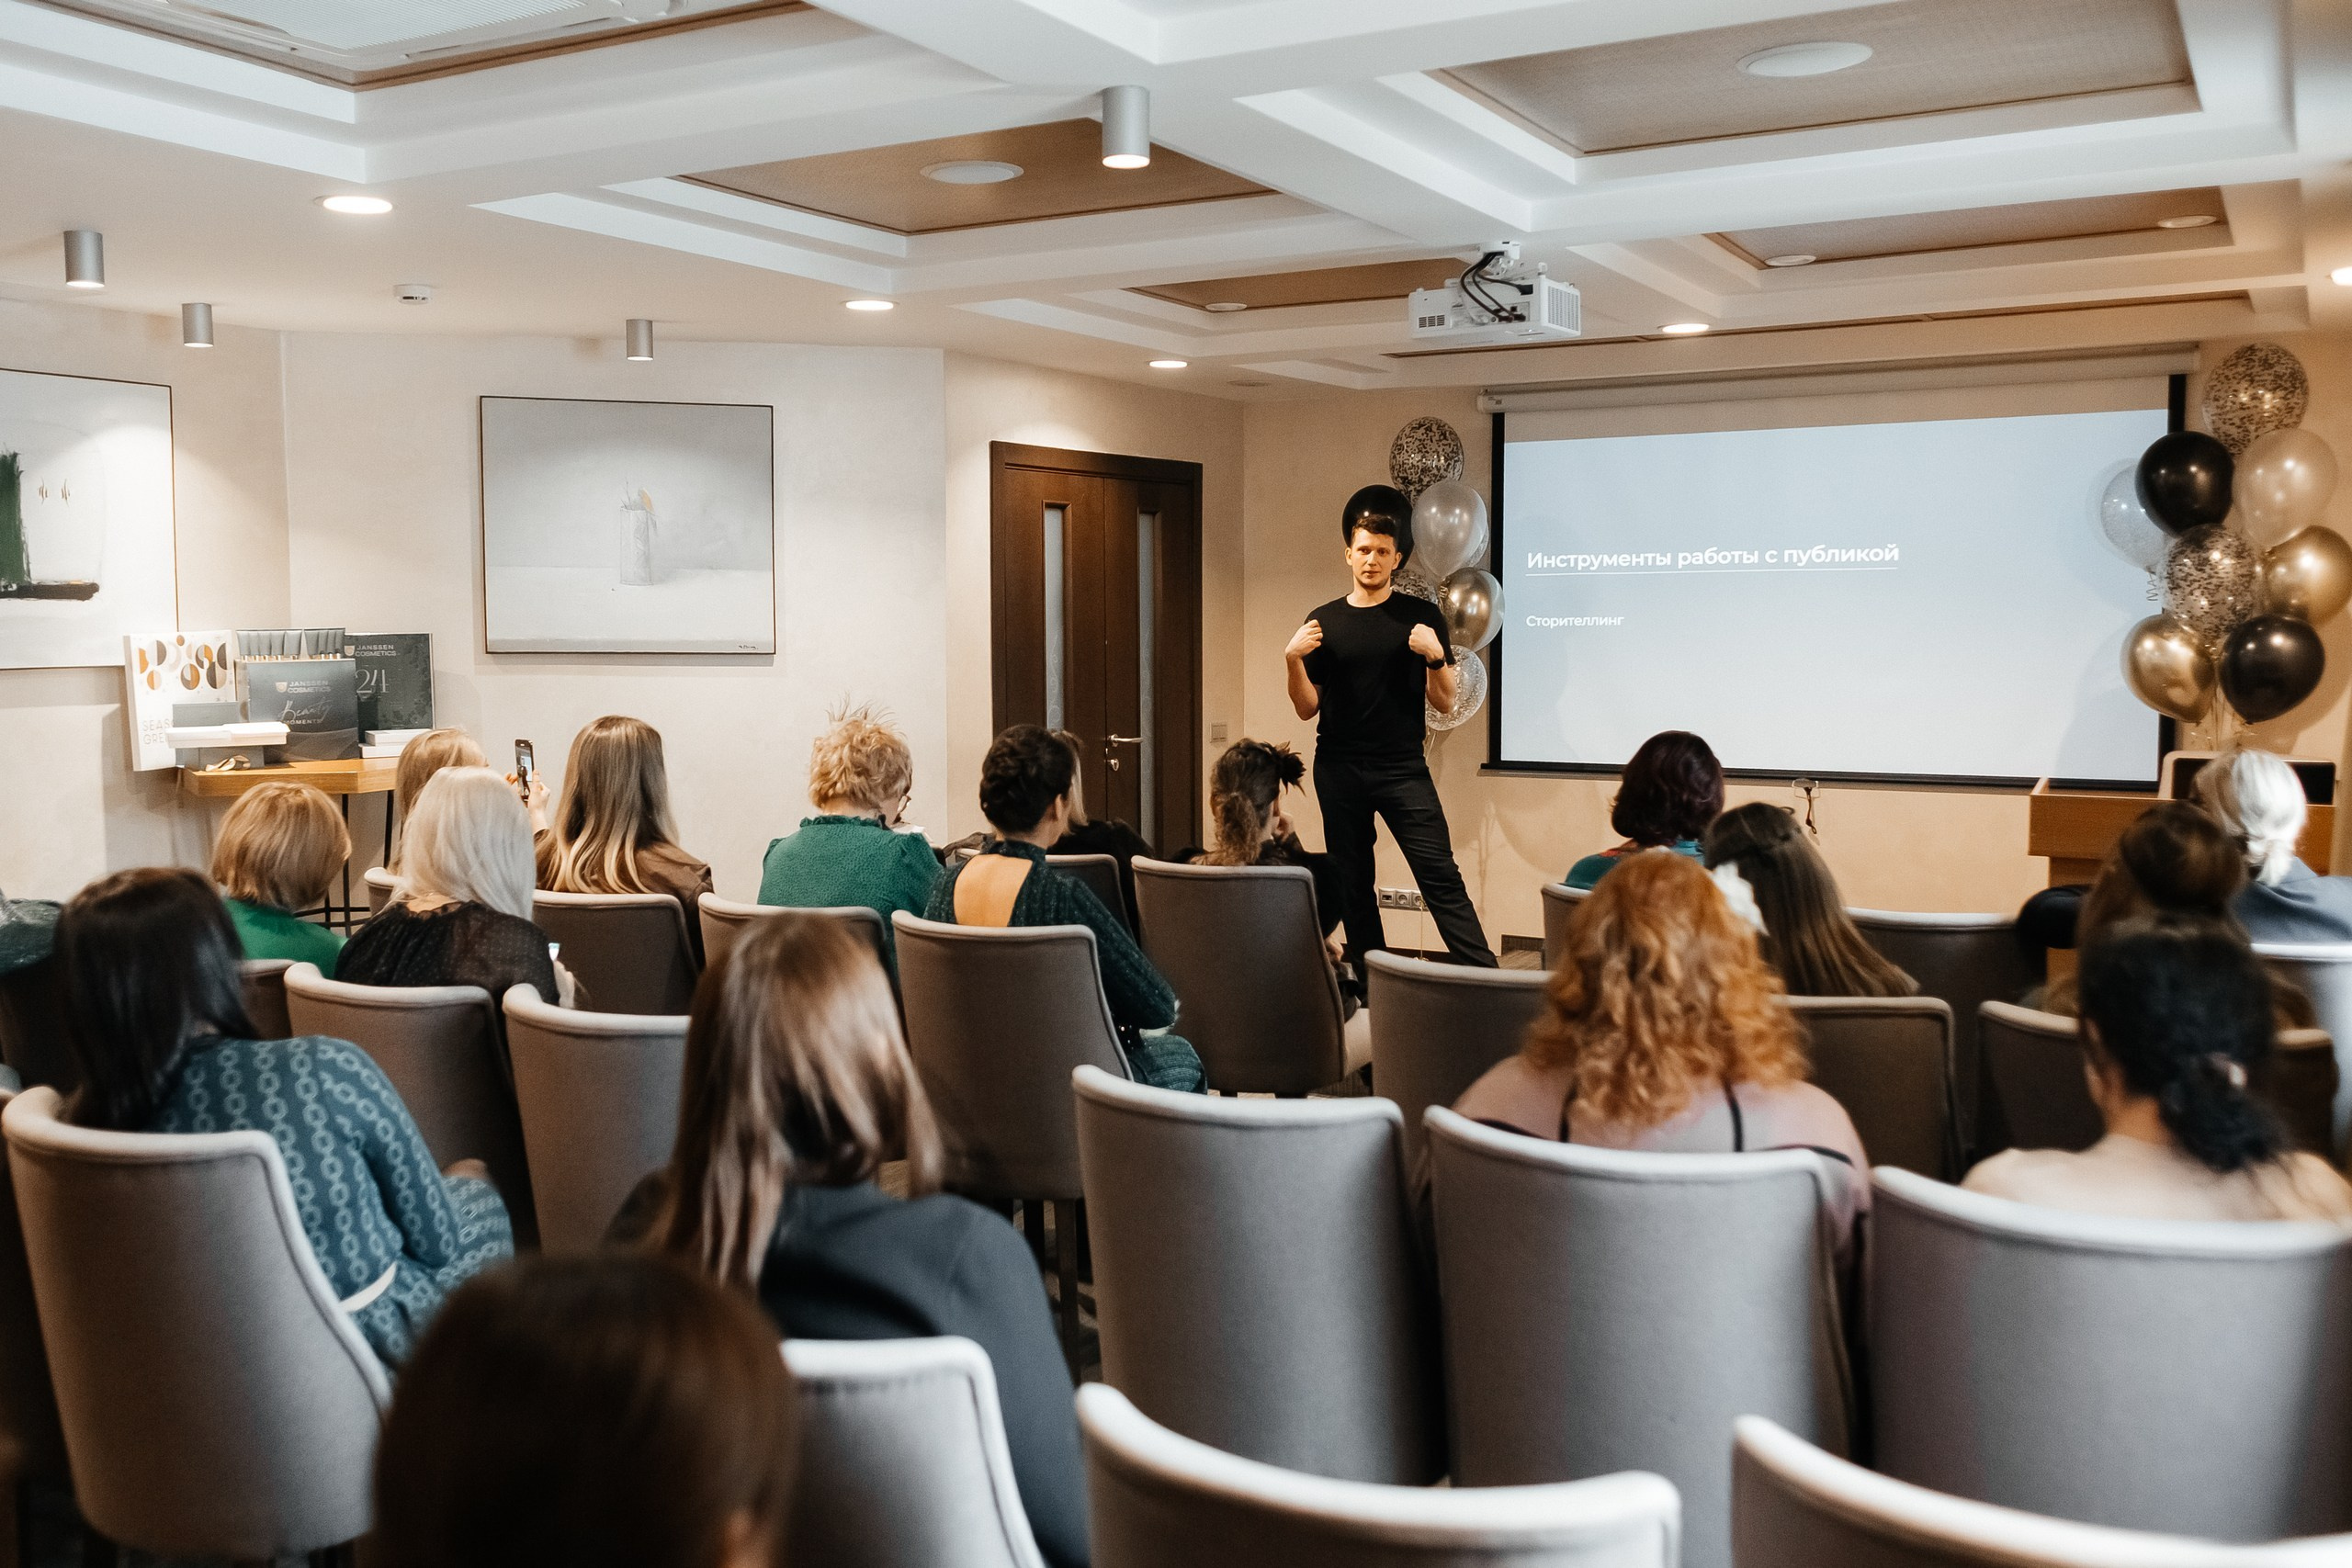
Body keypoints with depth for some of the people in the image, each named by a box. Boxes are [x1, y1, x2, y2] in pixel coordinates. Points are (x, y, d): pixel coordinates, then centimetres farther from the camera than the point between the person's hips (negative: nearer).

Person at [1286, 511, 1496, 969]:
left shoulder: (1422, 617, 3)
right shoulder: (1324, 621, 7)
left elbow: (1444, 702, 2)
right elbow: (1307, 708, 8)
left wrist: (1435, 655, -16)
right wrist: (1293, 659, -10)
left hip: (1403, 768, -2)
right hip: (1338, 772, 2)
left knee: (1440, 877, -9)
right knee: (1351, 884, 7)